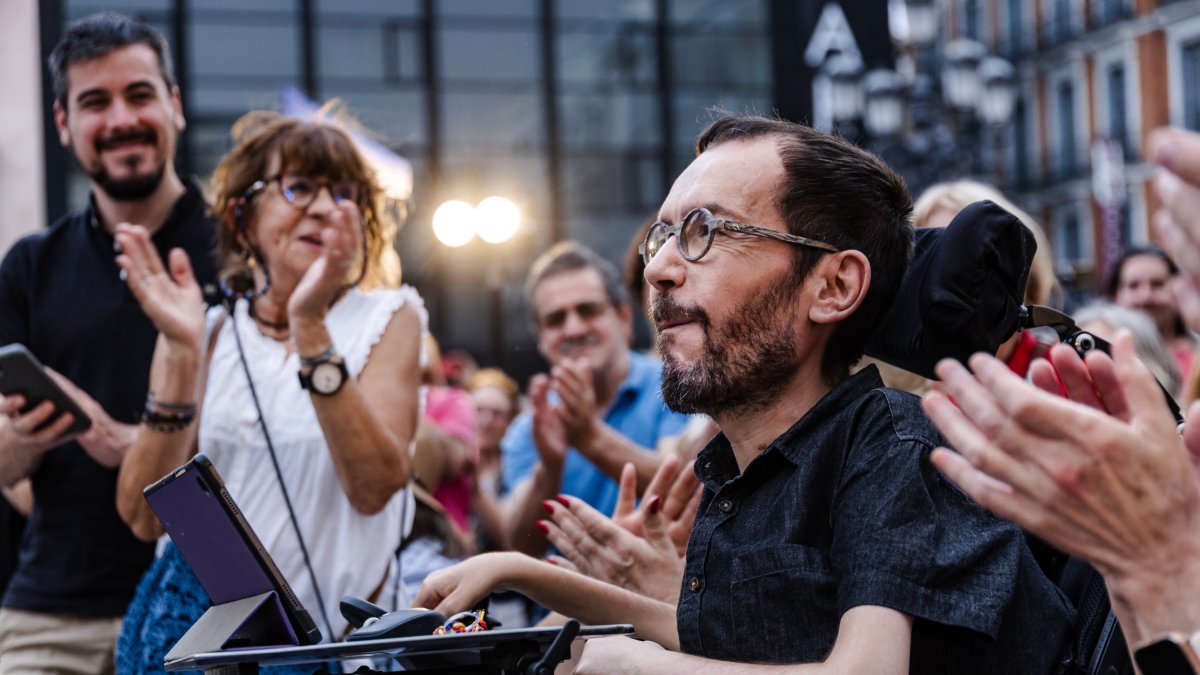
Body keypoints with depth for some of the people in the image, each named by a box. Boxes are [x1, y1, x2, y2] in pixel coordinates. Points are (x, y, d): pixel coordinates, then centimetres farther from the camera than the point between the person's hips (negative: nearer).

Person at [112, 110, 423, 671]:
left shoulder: (388, 318, 4)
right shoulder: (210, 333, 7)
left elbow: (374, 487, -11)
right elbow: (145, 517, -1)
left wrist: (311, 329, -18)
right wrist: (182, 352, -9)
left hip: (338, 626, -1)